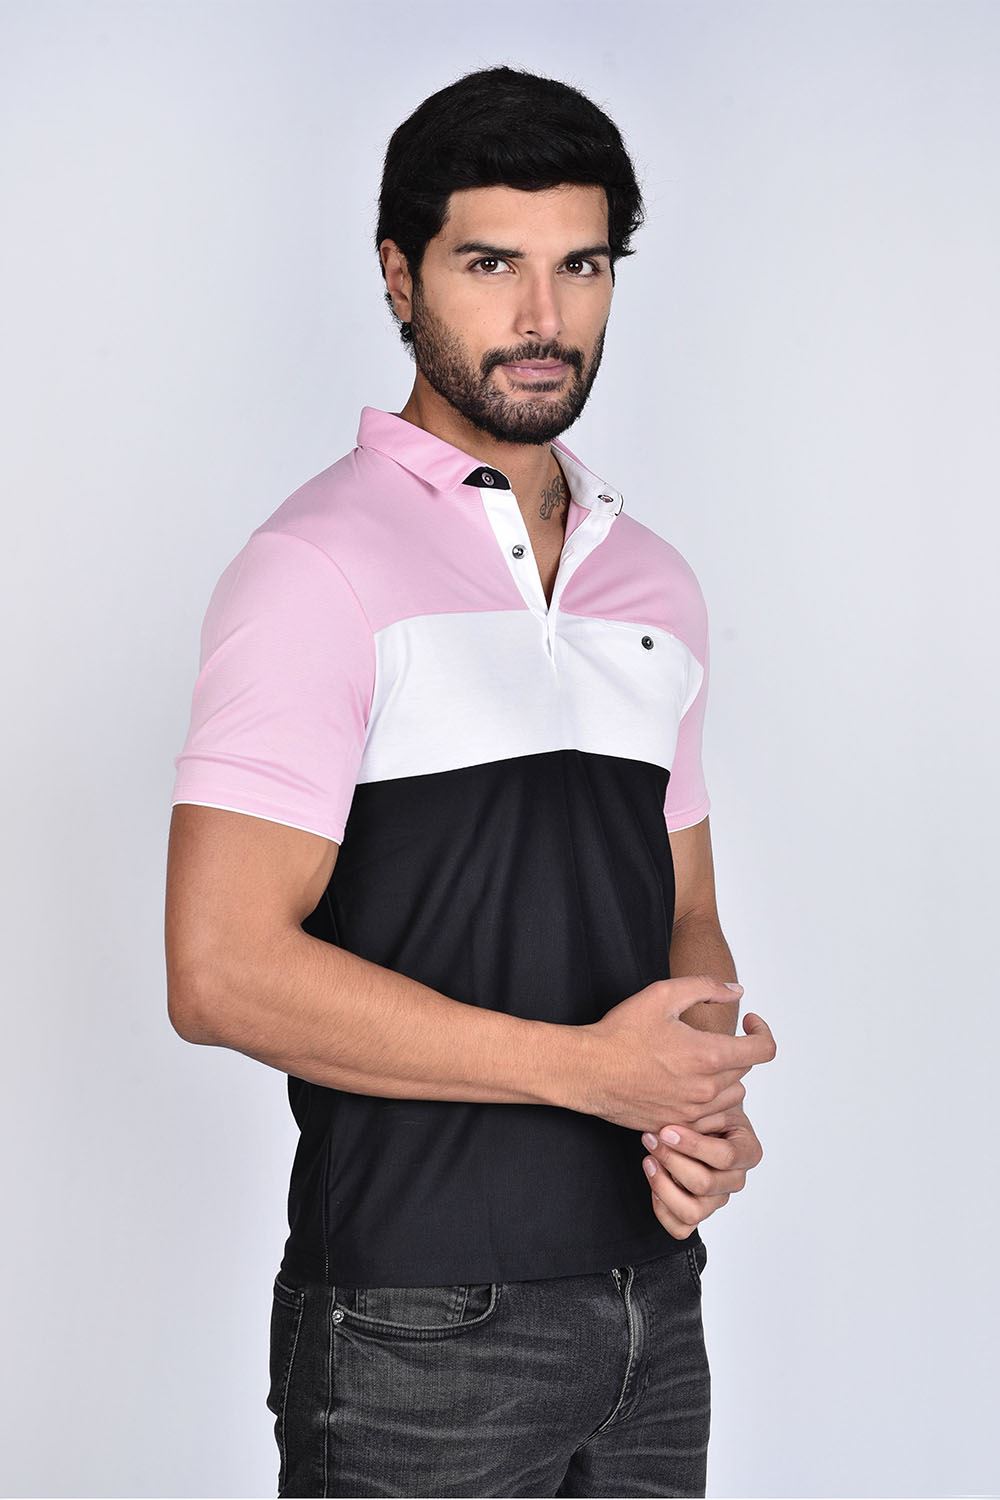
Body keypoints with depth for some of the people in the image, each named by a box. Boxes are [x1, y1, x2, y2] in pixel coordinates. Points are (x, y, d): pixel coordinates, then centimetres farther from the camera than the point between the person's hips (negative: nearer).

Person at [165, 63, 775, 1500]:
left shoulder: (657, 583, 11)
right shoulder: (320, 564, -10)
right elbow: (223, 970, -18)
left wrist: (706, 1100, -5)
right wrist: (587, 1068, -17)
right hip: (421, 1332, -6)